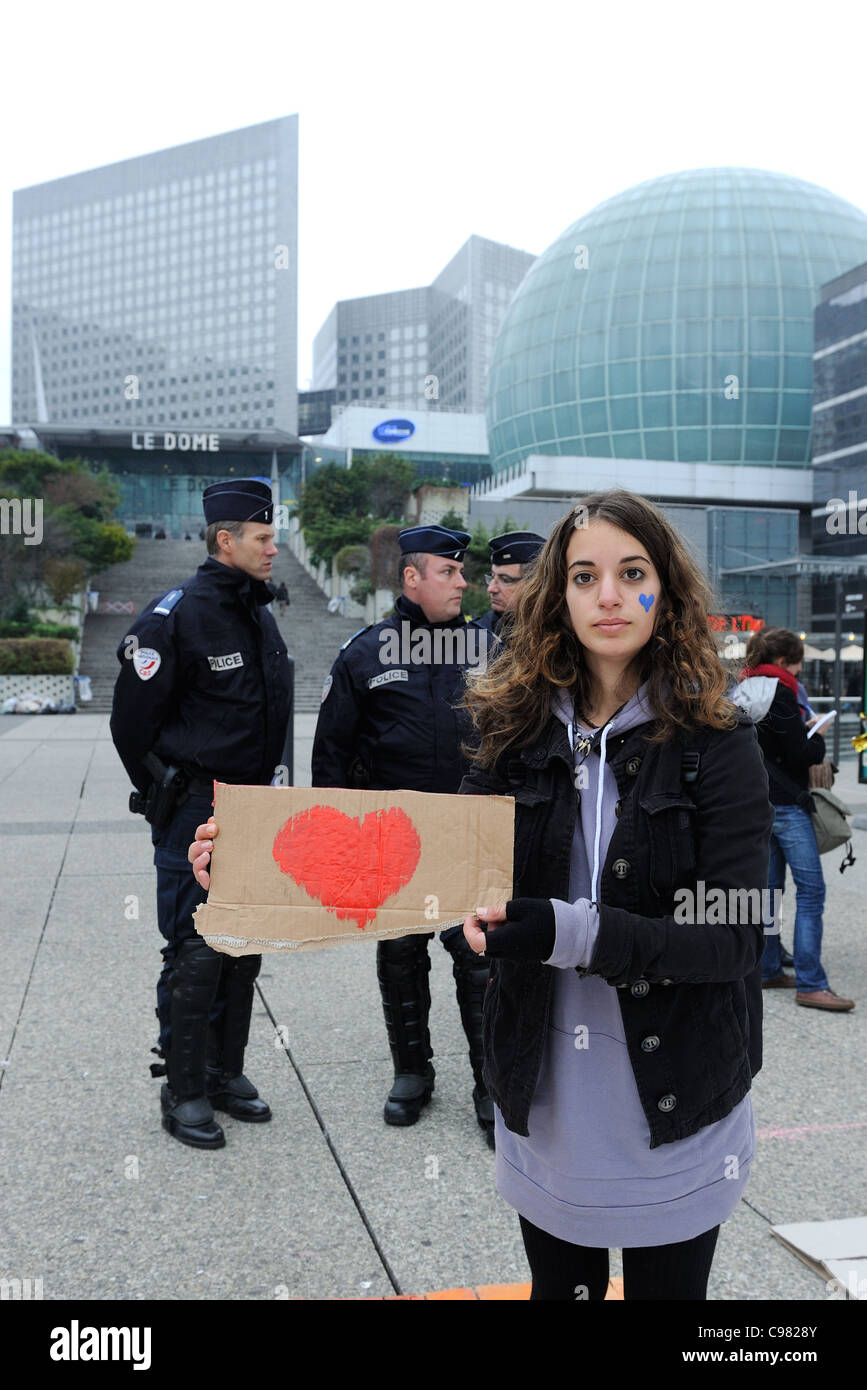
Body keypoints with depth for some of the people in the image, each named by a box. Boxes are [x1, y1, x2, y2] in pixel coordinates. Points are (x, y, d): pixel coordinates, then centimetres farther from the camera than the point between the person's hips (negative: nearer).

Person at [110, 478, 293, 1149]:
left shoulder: (261, 614, 11)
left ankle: (226, 1072, 27)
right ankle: (184, 1091, 12)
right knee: (197, 952, -3)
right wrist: (167, 794, -1)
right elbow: (132, 720, -11)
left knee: (245, 945, 13)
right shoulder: (177, 615, -15)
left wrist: (259, 788, 17)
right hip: (196, 812, -8)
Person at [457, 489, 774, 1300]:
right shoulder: (520, 729, -2)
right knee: (559, 1285, 21)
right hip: (545, 1093, 3)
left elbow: (734, 938, -16)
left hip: (673, 1107, -2)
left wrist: (569, 932, -28)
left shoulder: (717, 744, -11)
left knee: (667, 1287, 16)